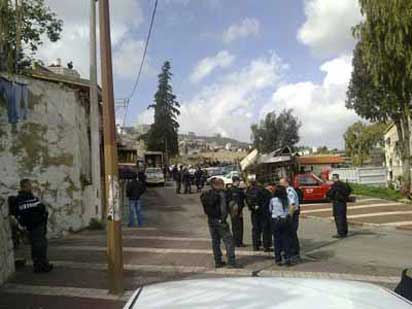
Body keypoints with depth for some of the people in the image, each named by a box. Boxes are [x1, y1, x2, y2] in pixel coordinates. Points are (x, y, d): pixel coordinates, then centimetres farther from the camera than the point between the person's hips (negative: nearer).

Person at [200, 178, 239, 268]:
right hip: (219, 220, -7)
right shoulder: (221, 193, -13)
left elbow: (206, 208, 10)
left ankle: (218, 261, 20)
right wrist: (223, 219, -15)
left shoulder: (207, 194, 7)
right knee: (228, 240, 1)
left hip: (210, 220, 7)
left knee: (215, 242, 14)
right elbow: (224, 207, -21)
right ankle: (231, 261, -1)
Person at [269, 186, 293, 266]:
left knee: (277, 240, 6)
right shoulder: (287, 200, 0)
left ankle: (278, 259, 10)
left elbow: (270, 210, 5)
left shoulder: (273, 200, -5)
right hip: (286, 220, 2)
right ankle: (287, 258, 6)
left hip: (276, 221, -2)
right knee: (286, 239, 9)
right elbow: (288, 209, 6)